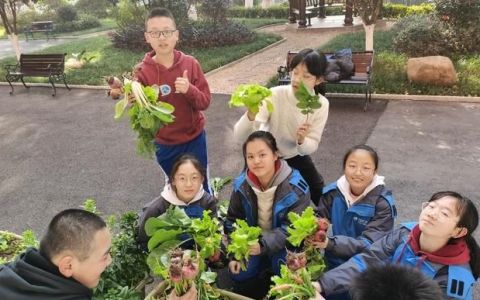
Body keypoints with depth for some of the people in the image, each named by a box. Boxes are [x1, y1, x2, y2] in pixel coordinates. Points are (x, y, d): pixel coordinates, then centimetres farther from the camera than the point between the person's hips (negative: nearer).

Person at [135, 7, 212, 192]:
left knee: (200, 185, 15)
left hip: (194, 139, 0)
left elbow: (205, 102, -9)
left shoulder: (190, 63, -11)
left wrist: (189, 90, -29)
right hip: (164, 144, 1)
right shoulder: (143, 71, -13)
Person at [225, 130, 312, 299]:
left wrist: (264, 244, -38)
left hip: (286, 243, -3)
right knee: (239, 277, -7)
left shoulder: (295, 186, -27)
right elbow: (233, 220, -1)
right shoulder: (241, 184, -15)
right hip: (255, 239, 3)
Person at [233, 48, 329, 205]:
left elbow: (311, 147, -17)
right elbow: (240, 136, -37)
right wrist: (251, 114, -57)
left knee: (321, 195, 16)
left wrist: (302, 140, -40)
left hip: (296, 156, 3)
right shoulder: (275, 95, -31)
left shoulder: (321, 104, -22)